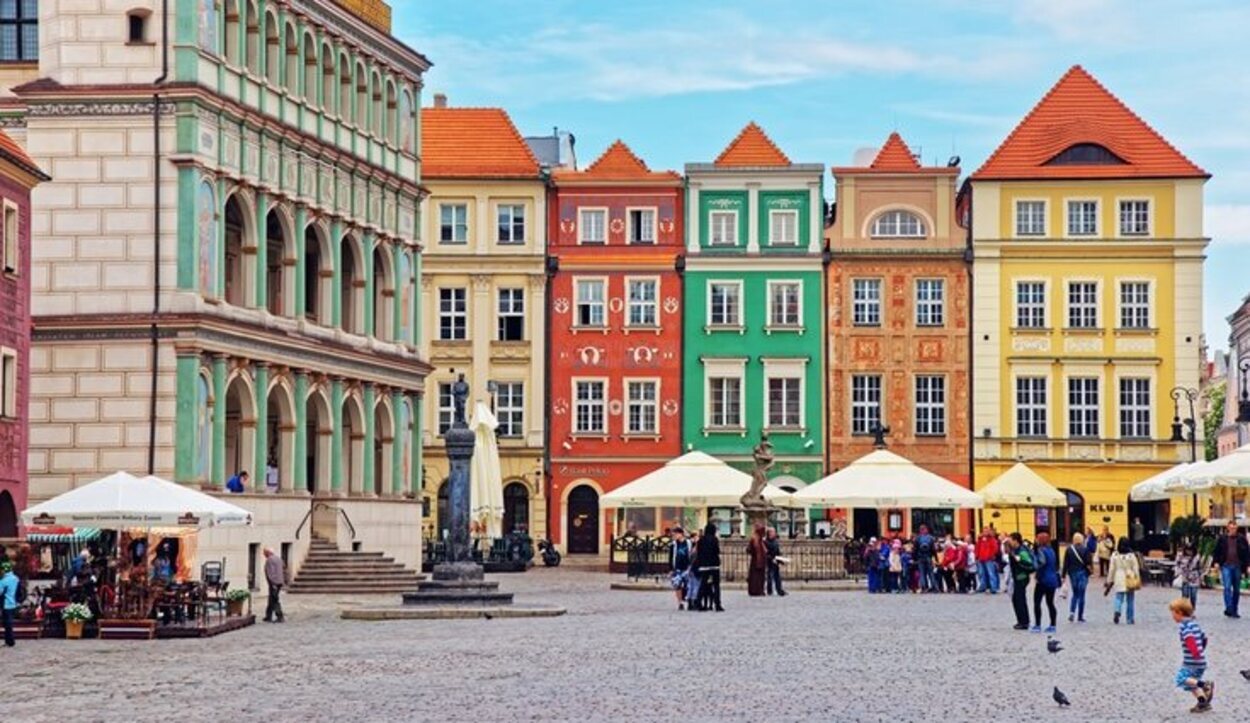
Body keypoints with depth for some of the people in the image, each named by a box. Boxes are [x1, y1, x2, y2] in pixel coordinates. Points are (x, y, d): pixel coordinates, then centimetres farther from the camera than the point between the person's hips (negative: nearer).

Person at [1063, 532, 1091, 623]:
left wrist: (1064, 575, 3)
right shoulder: (1085, 549, -8)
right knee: (1081, 595, 5)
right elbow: (1088, 563, -10)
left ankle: (1072, 612, -3)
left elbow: (1066, 563, 0)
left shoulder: (1069, 549, 0)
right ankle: (1080, 616, 6)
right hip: (1082, 574, -3)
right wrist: (1089, 573, 0)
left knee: (1075, 594, 16)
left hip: (1072, 574, 3)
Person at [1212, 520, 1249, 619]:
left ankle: (1234, 611, 15)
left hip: (1237, 567, 1)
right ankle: (1228, 609, -18)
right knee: (1227, 587, -14)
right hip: (1226, 566, -1)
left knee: (1236, 589, 7)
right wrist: (1216, 562, -1)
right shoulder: (1223, 538, 2)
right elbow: (1217, 551, 8)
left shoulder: (1241, 538, 2)